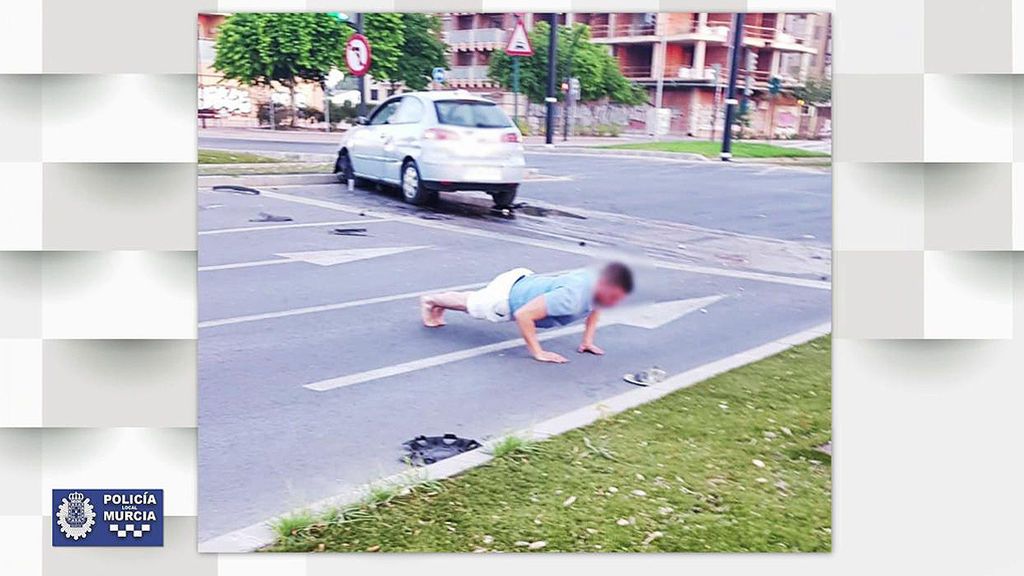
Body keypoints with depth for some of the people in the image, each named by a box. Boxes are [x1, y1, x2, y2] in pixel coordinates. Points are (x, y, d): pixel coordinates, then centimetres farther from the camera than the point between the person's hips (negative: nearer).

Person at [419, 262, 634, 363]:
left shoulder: (598, 282, -20)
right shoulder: (571, 297, -45)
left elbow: (595, 306, 6)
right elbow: (523, 315, -42)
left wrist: (588, 340, -2)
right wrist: (538, 353, -35)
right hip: (505, 298, -6)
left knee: (470, 301, 35)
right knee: (467, 303, 26)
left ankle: (438, 301, 60)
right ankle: (430, 300, 54)